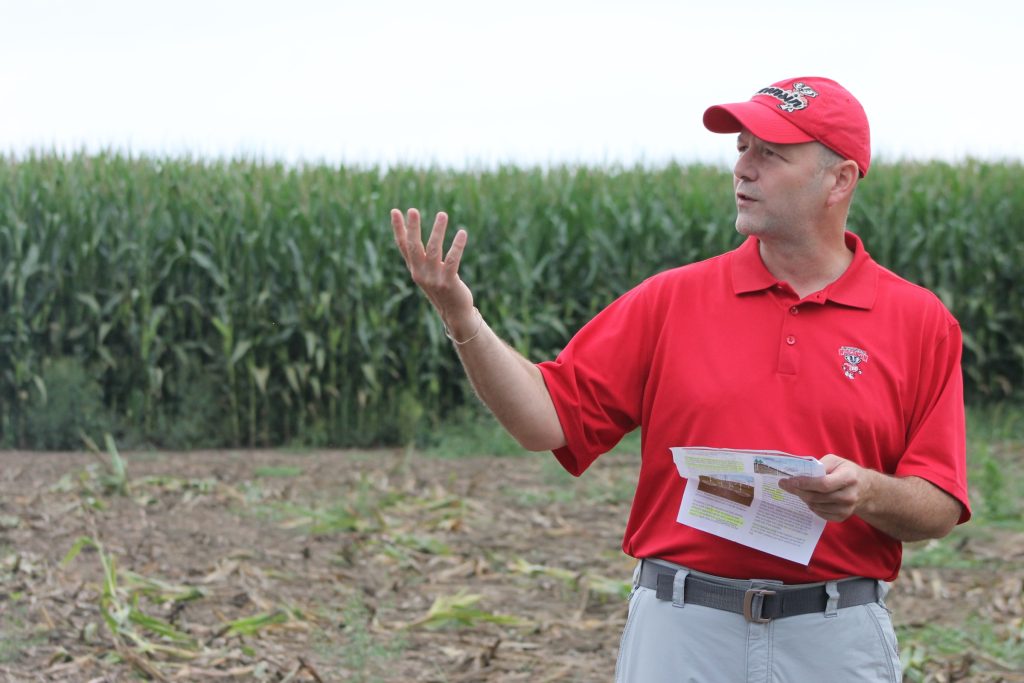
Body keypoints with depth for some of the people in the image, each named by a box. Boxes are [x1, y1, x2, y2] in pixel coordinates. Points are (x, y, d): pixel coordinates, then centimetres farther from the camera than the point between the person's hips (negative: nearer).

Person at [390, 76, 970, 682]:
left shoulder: (921, 322, 1)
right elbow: (547, 419, -1)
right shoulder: (672, 300, 5)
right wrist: (461, 317, -11)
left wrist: (868, 494, -20)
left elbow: (939, 511, 0)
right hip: (680, 634, 1)